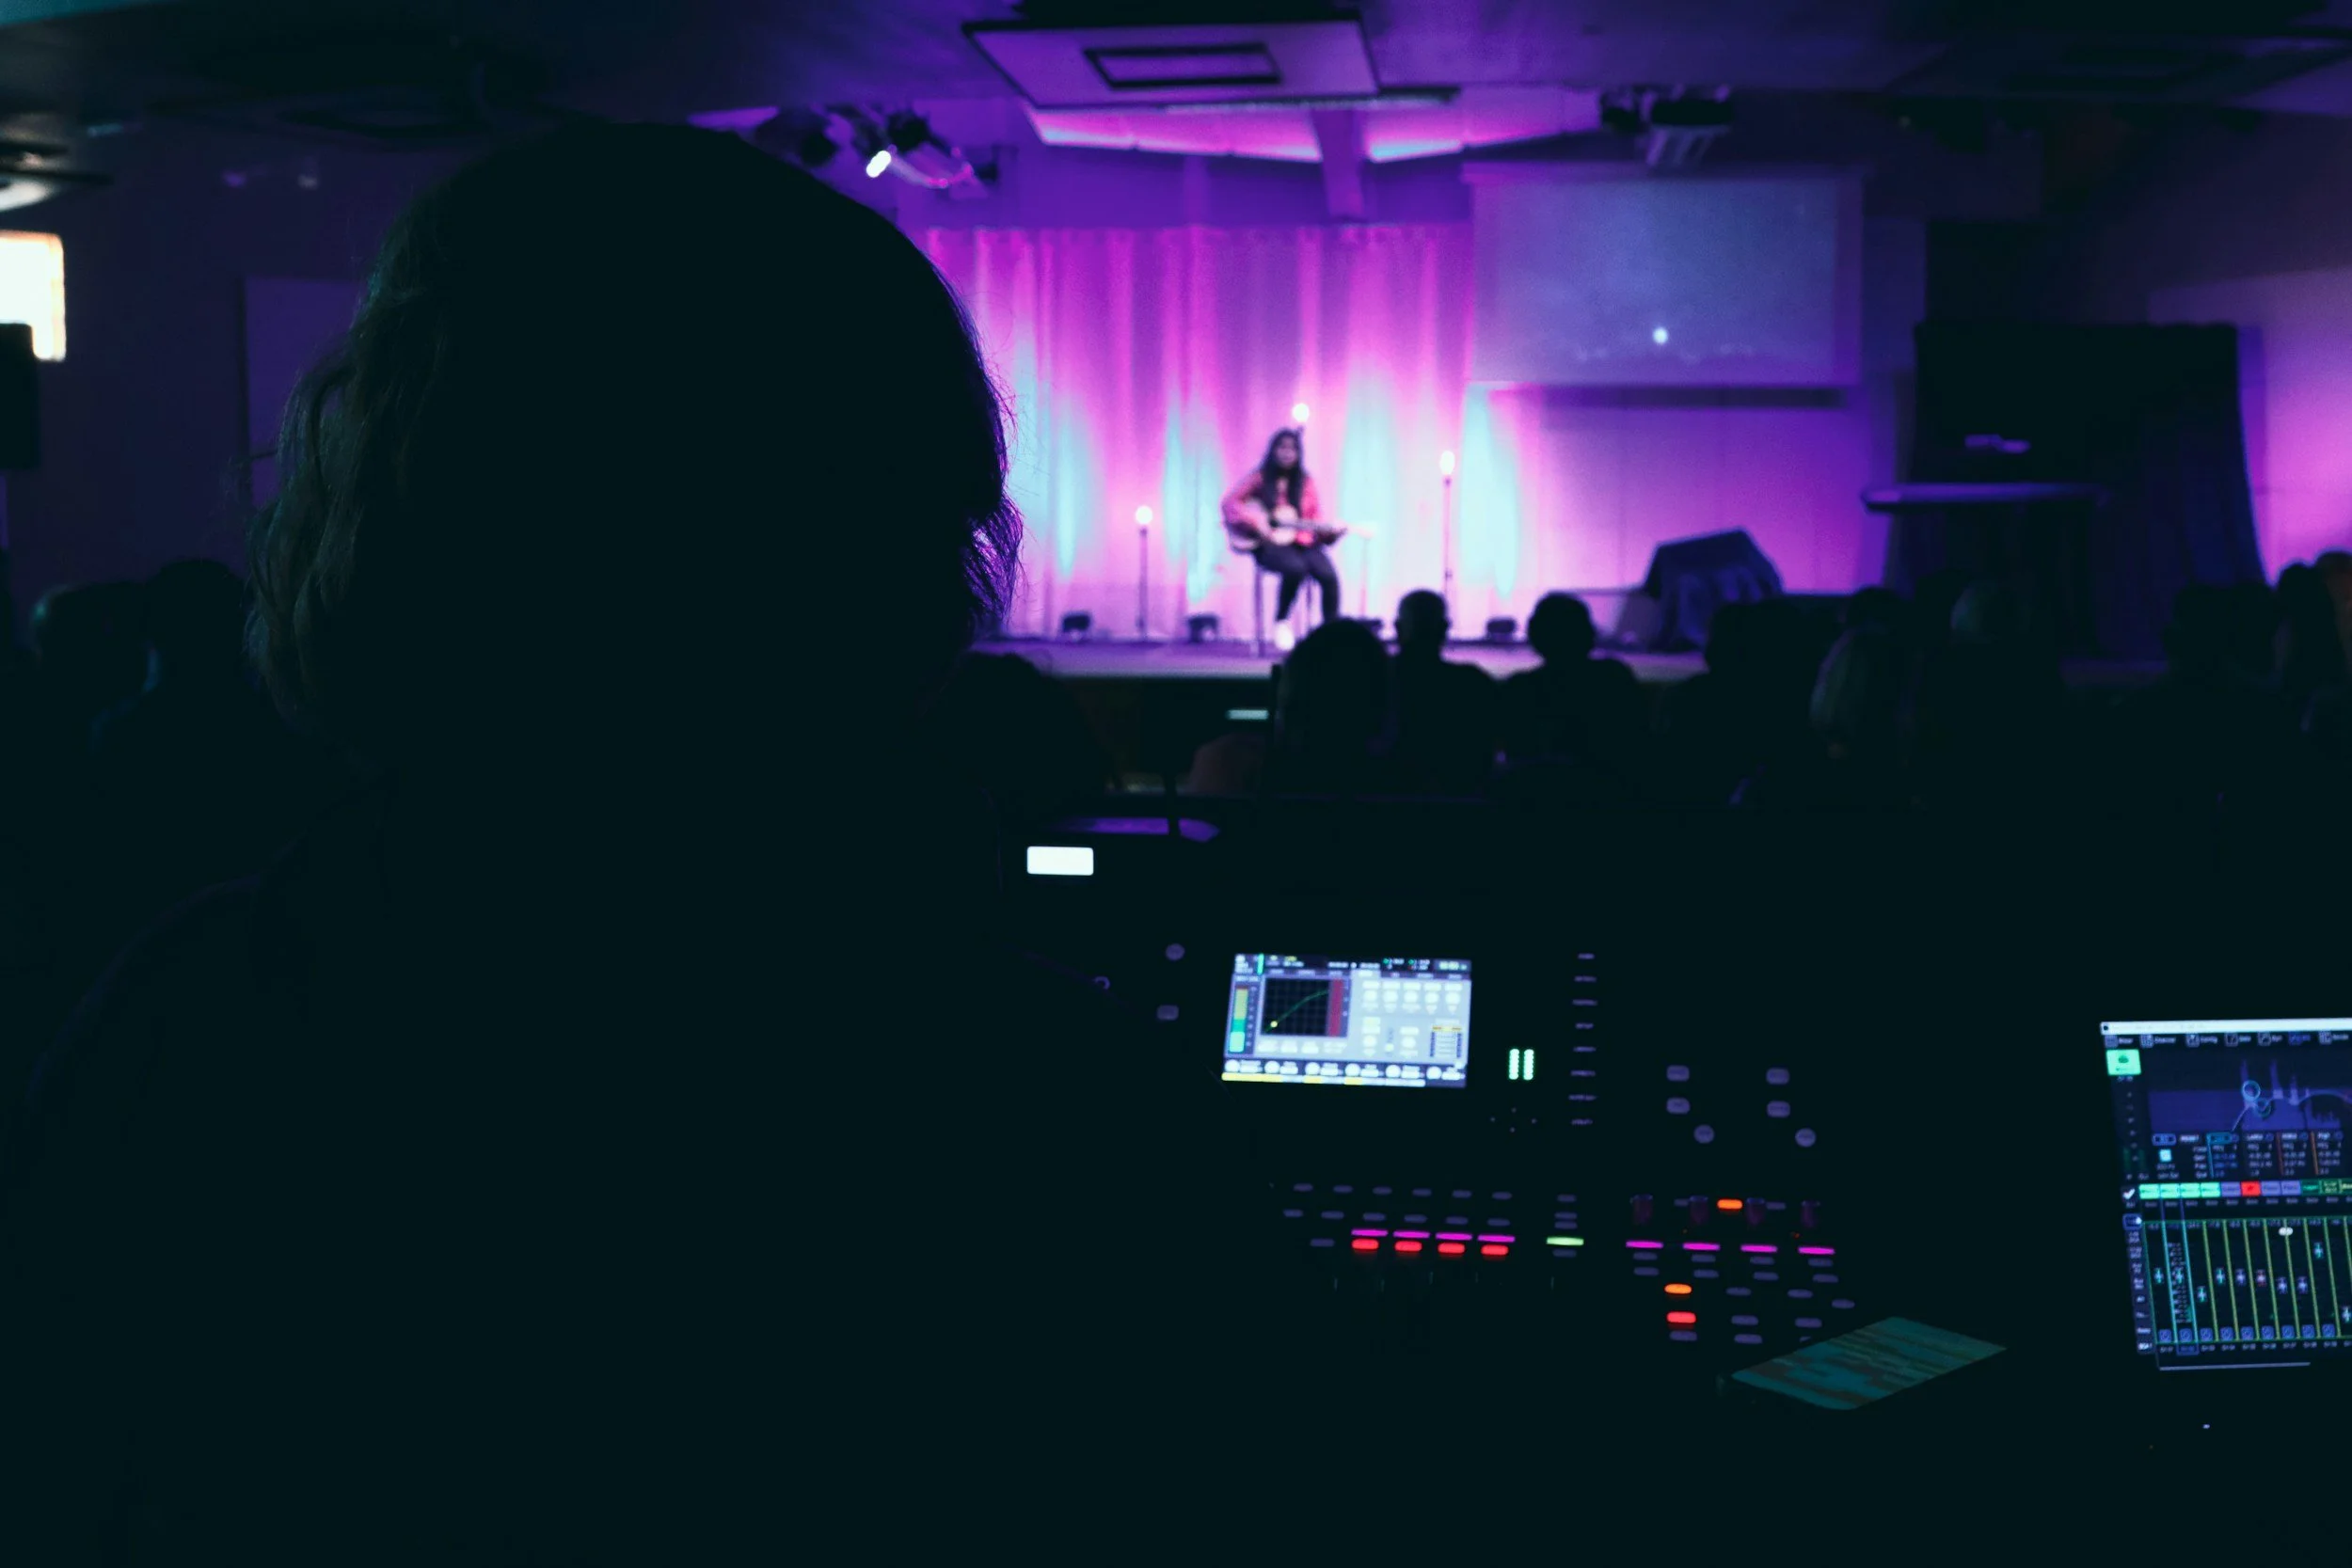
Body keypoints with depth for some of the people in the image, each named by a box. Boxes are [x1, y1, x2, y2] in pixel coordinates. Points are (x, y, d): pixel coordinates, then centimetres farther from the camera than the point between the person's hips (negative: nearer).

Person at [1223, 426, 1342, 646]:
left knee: (1329, 575, -26)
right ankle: (1281, 623, -11)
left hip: (1302, 543, 3)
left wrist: (1330, 531, -12)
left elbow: (1316, 521, 10)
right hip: (1269, 545, -3)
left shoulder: (1306, 482, 10)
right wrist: (1255, 523, -18)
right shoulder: (1259, 478, 2)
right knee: (1296, 568, -36)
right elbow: (1229, 502, -5)